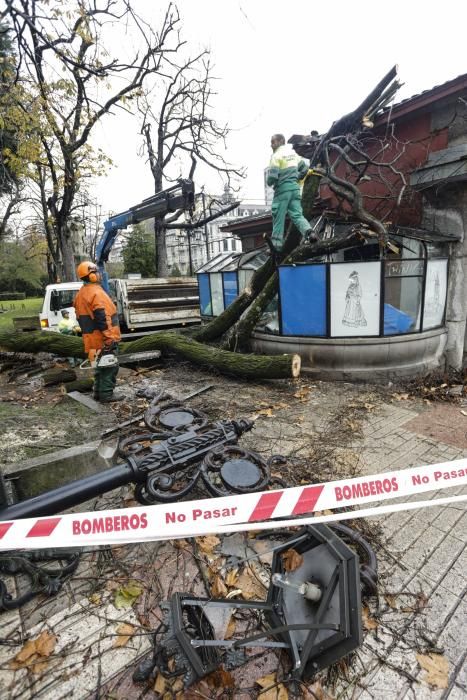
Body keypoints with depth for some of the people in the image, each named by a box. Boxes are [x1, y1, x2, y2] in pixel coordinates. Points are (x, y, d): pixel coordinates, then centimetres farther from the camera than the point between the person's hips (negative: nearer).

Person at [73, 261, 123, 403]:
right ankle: (106, 394, 4)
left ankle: (98, 392, 25)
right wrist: (110, 338, -23)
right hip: (105, 340, -9)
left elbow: (82, 318, 20)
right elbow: (103, 318, -24)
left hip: (91, 339, 9)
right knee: (110, 366, -1)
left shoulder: (80, 294, 15)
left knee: (101, 365, 19)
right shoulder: (97, 293, -16)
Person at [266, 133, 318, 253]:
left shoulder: (276, 156, -7)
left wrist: (269, 182, 4)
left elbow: (273, 176, -16)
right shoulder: (292, 153, 16)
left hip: (282, 189, -6)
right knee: (297, 214, 5)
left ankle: (276, 245, 6)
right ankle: (308, 232, -21)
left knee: (278, 217, 1)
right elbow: (304, 168, 21)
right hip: (295, 187, 6)